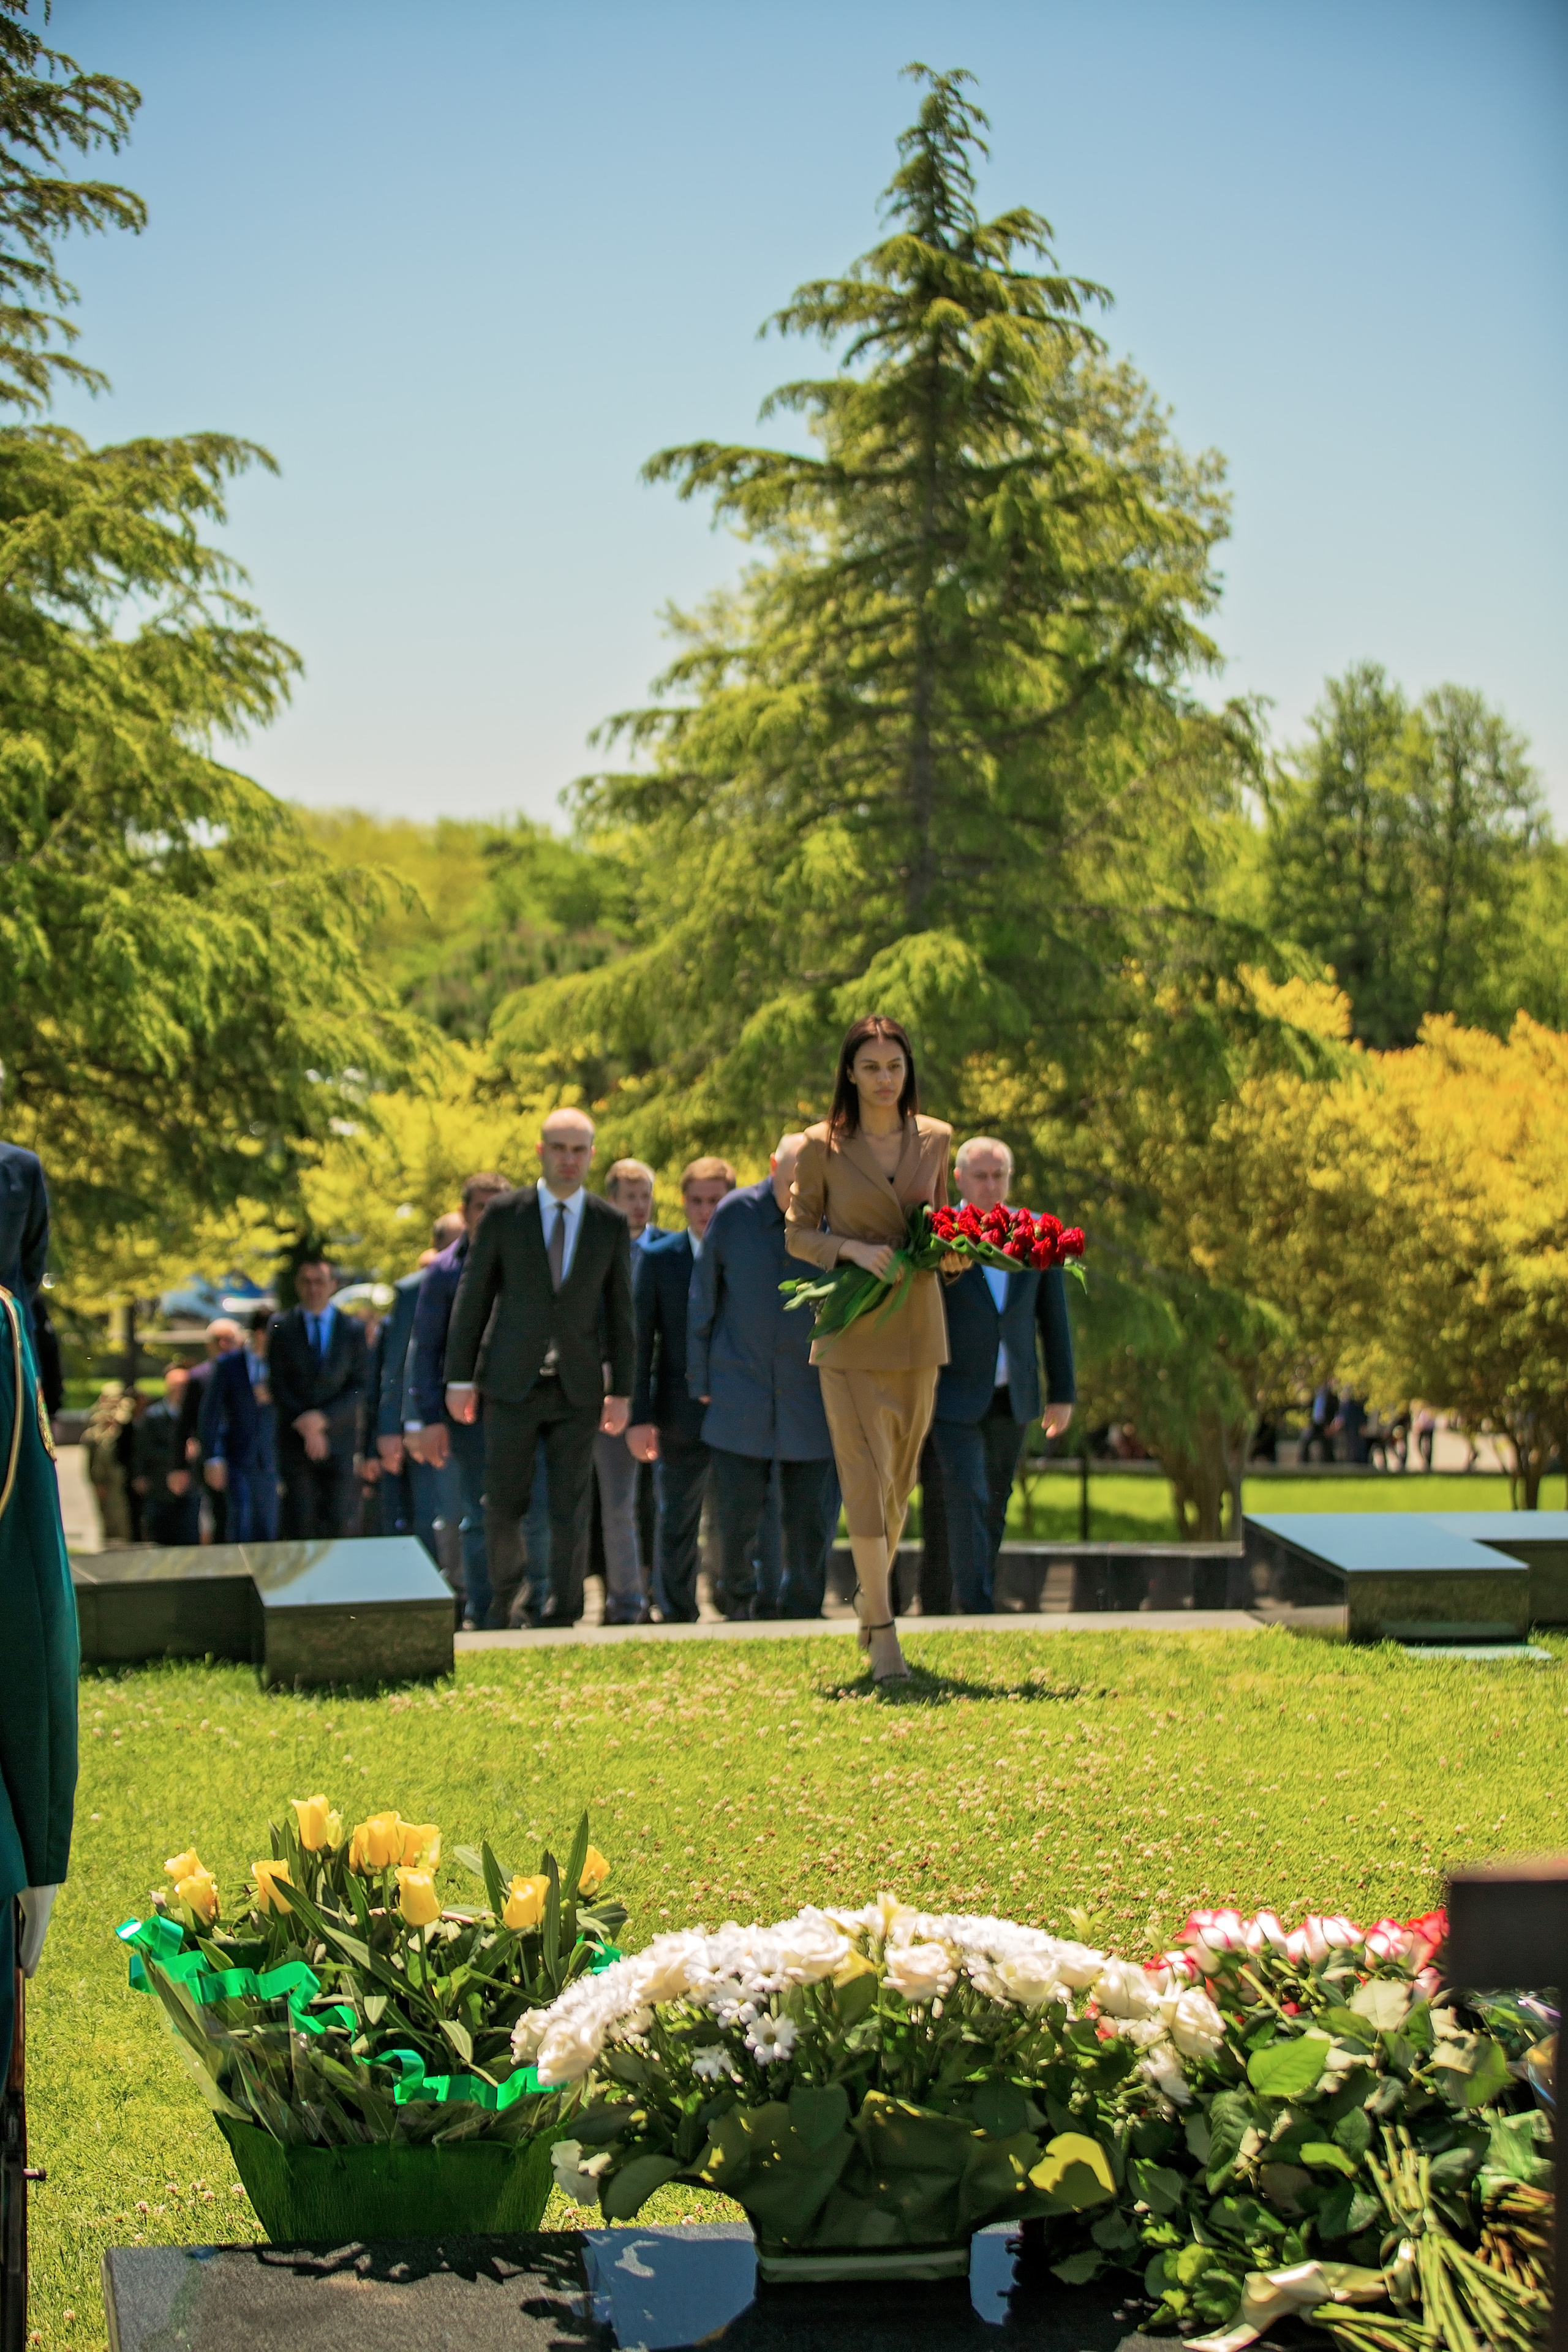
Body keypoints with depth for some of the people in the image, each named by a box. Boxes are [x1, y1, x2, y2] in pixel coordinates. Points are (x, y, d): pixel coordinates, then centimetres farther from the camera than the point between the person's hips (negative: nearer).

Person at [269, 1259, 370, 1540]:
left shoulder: (353, 1330, 7)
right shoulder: (282, 1328, 7)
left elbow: (360, 1387, 2)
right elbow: (278, 1385, 2)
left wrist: (323, 1418, -11)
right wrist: (306, 1427, -8)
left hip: (339, 1440, 0)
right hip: (296, 1442, 0)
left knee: (336, 1522, -6)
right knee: (300, 1525, -6)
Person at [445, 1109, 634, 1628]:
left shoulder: (611, 1225, 5)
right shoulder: (503, 1214, 0)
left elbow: (620, 1310, 8)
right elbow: (471, 1297, 3)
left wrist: (622, 1390, 5)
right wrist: (460, 1378, 1)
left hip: (578, 1389, 1)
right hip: (512, 1385, -1)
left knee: (571, 1511, -1)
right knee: (503, 1505, 1)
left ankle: (561, 1617, 7)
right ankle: (504, 1592, 24)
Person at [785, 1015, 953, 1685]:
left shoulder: (934, 1139, 6)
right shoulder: (822, 1146, -4)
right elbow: (797, 1233, -1)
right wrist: (853, 1249, -18)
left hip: (918, 1327, 4)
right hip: (851, 1329, -4)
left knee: (901, 1478, 12)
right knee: (866, 1476, -9)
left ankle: (872, 1594, 33)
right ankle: (882, 1635, -8)